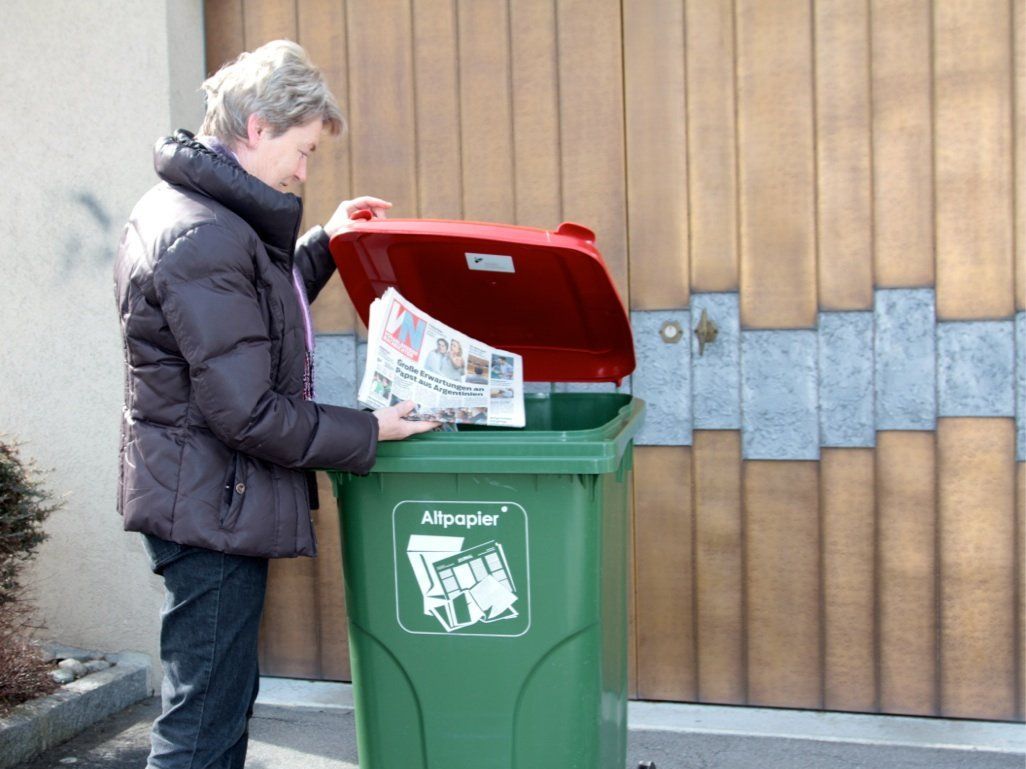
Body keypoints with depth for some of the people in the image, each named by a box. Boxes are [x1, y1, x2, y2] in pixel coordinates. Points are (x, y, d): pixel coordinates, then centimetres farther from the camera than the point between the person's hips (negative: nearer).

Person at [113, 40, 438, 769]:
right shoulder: (204, 239, -22)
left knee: (225, 700, 20)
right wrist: (367, 433, -13)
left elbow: (255, 308, 26)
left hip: (209, 503, 11)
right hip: (213, 510, -11)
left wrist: (325, 244, 17)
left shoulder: (188, 210, 11)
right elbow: (249, 414, -24)